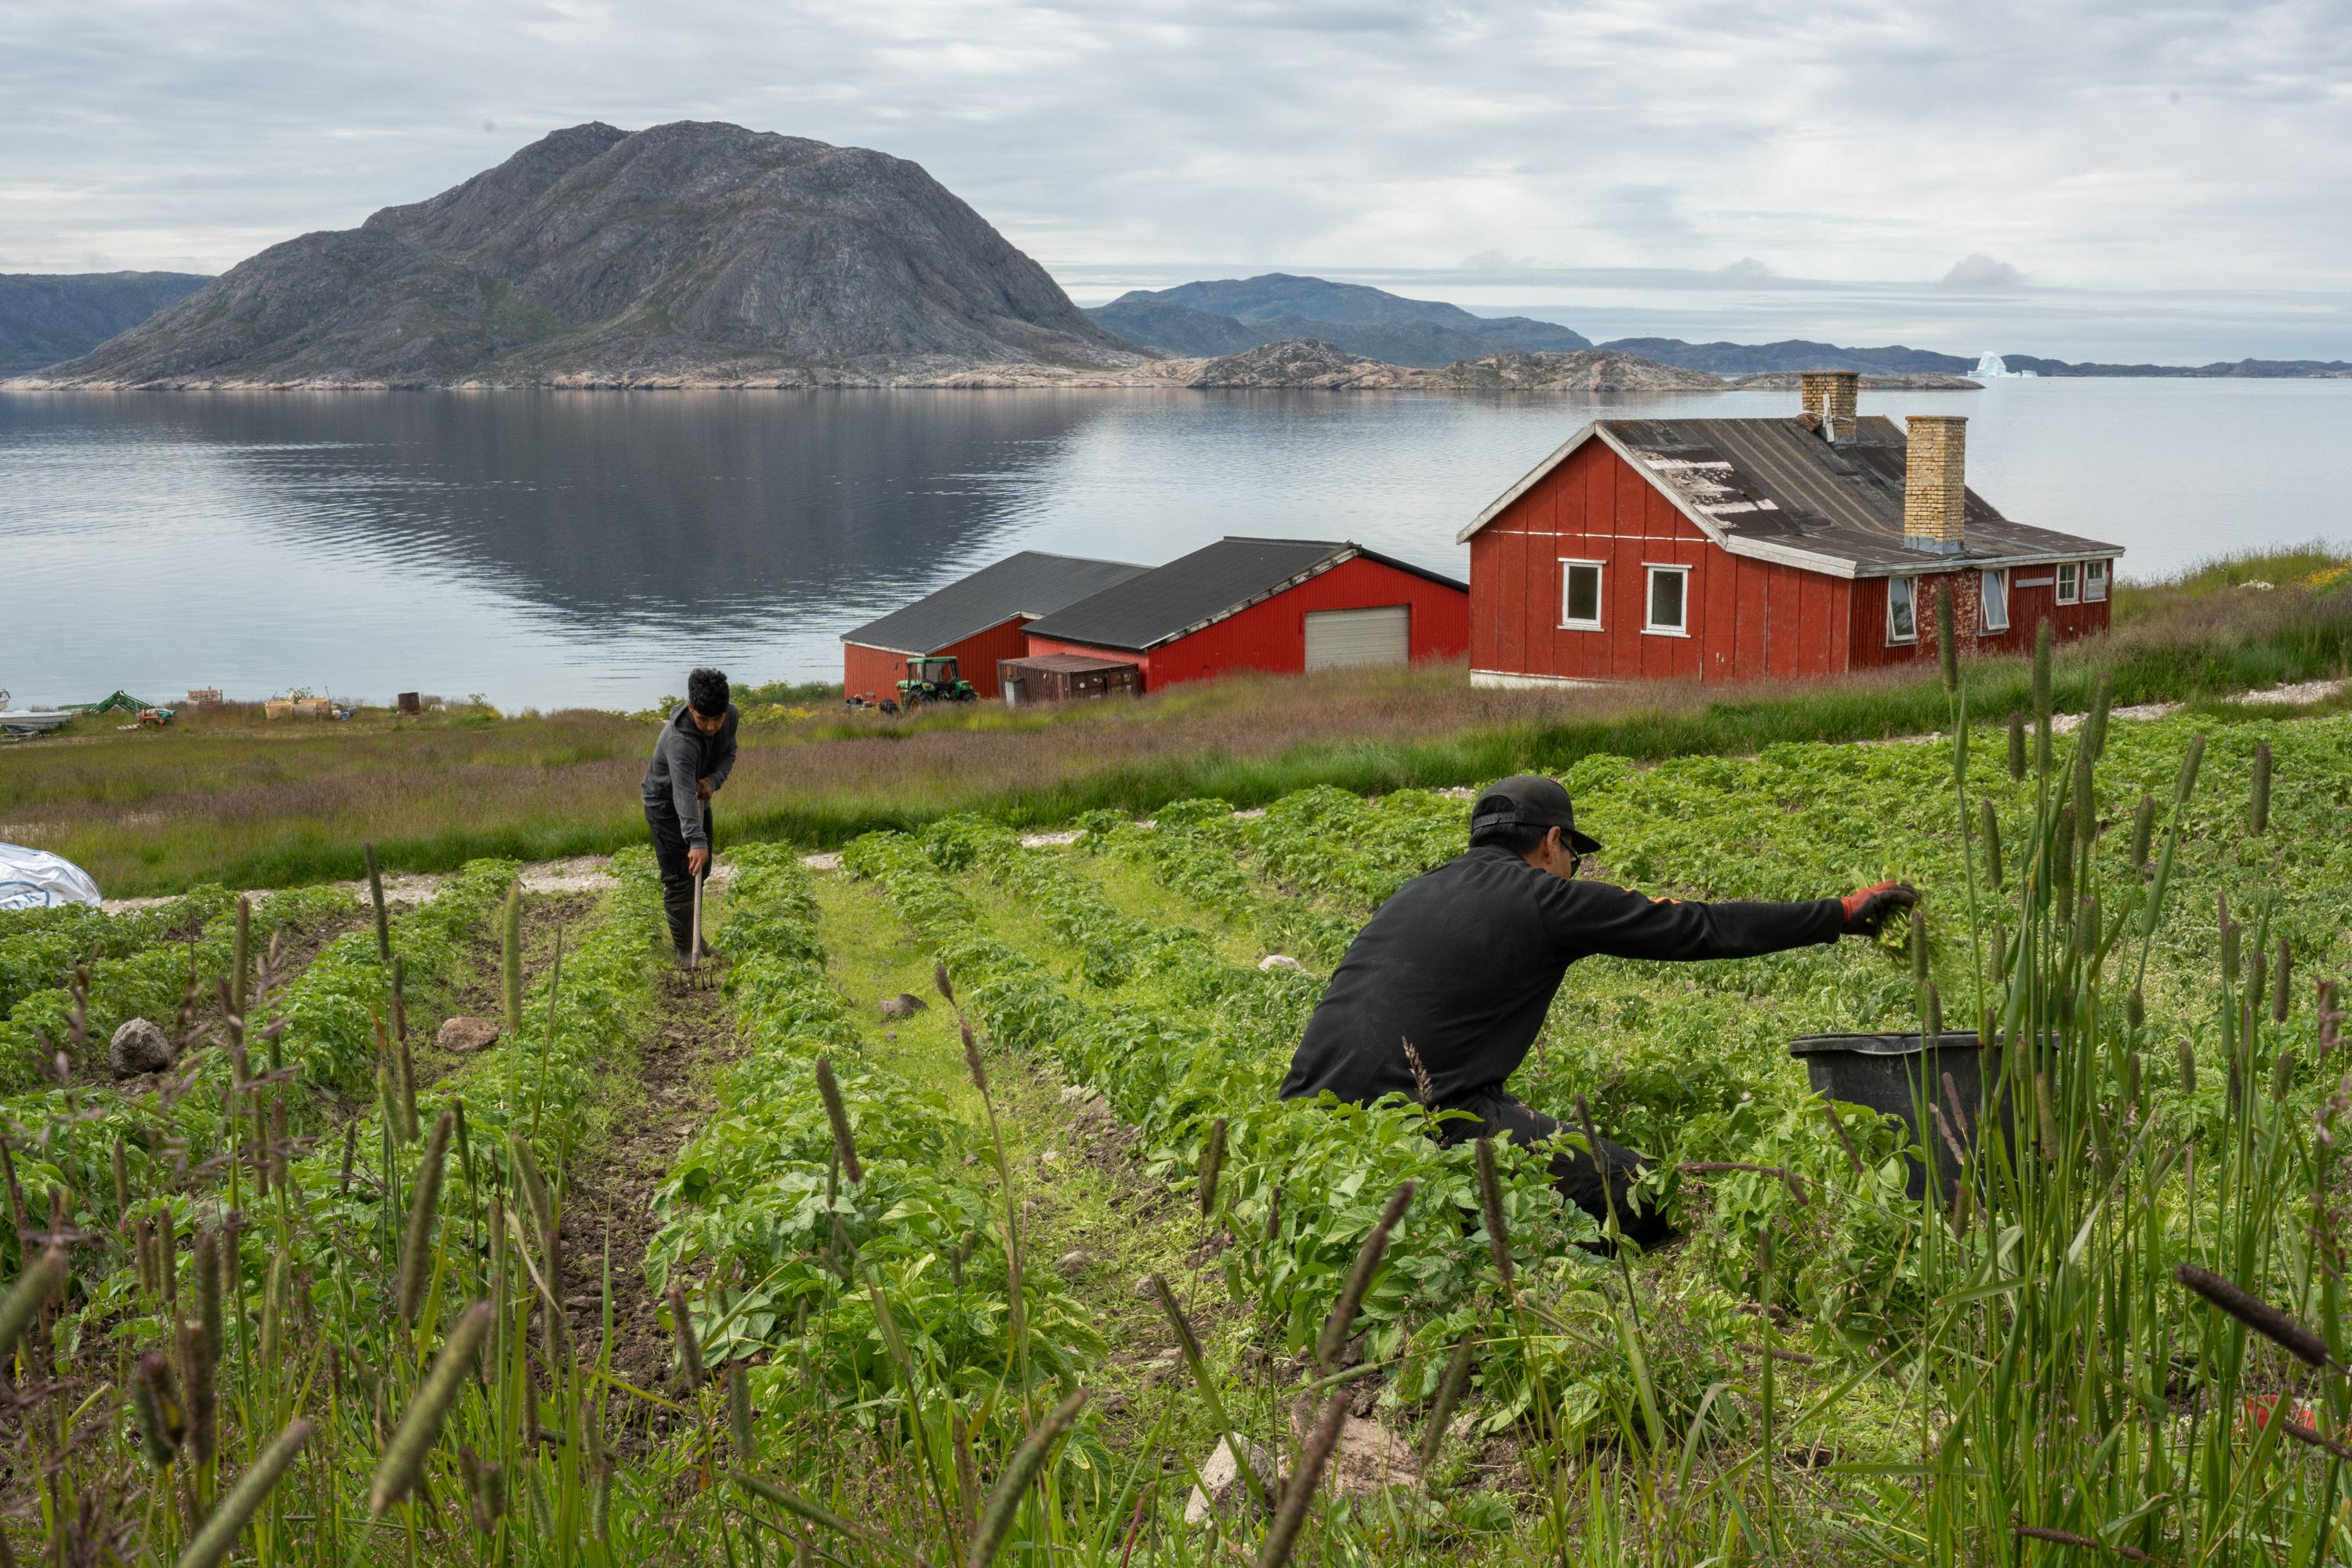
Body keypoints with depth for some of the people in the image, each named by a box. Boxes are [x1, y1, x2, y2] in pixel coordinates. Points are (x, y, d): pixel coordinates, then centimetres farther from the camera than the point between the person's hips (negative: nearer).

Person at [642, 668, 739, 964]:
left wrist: (713, 780, -23)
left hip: (701, 797, 7)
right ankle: (685, 951, 5)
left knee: (701, 871, 18)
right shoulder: (680, 740, -40)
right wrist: (696, 841, -58)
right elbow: (683, 794, -48)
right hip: (666, 804, -7)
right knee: (679, 879, -7)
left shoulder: (731, 715, -17)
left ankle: (692, 936, 36)